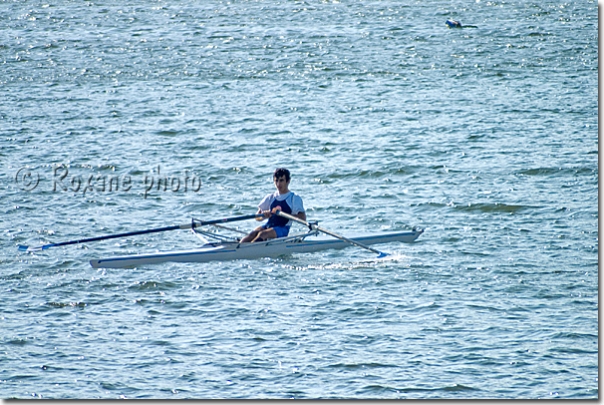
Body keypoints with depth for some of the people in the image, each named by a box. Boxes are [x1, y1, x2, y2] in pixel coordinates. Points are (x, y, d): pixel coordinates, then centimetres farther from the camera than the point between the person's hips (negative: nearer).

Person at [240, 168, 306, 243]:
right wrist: (264, 215, -11)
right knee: (253, 234, -27)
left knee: (262, 234, -32)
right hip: (268, 226, 4)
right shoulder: (270, 198, 18)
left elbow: (303, 218, -10)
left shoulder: (295, 198, 4)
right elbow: (258, 217, 14)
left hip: (282, 229, -4)